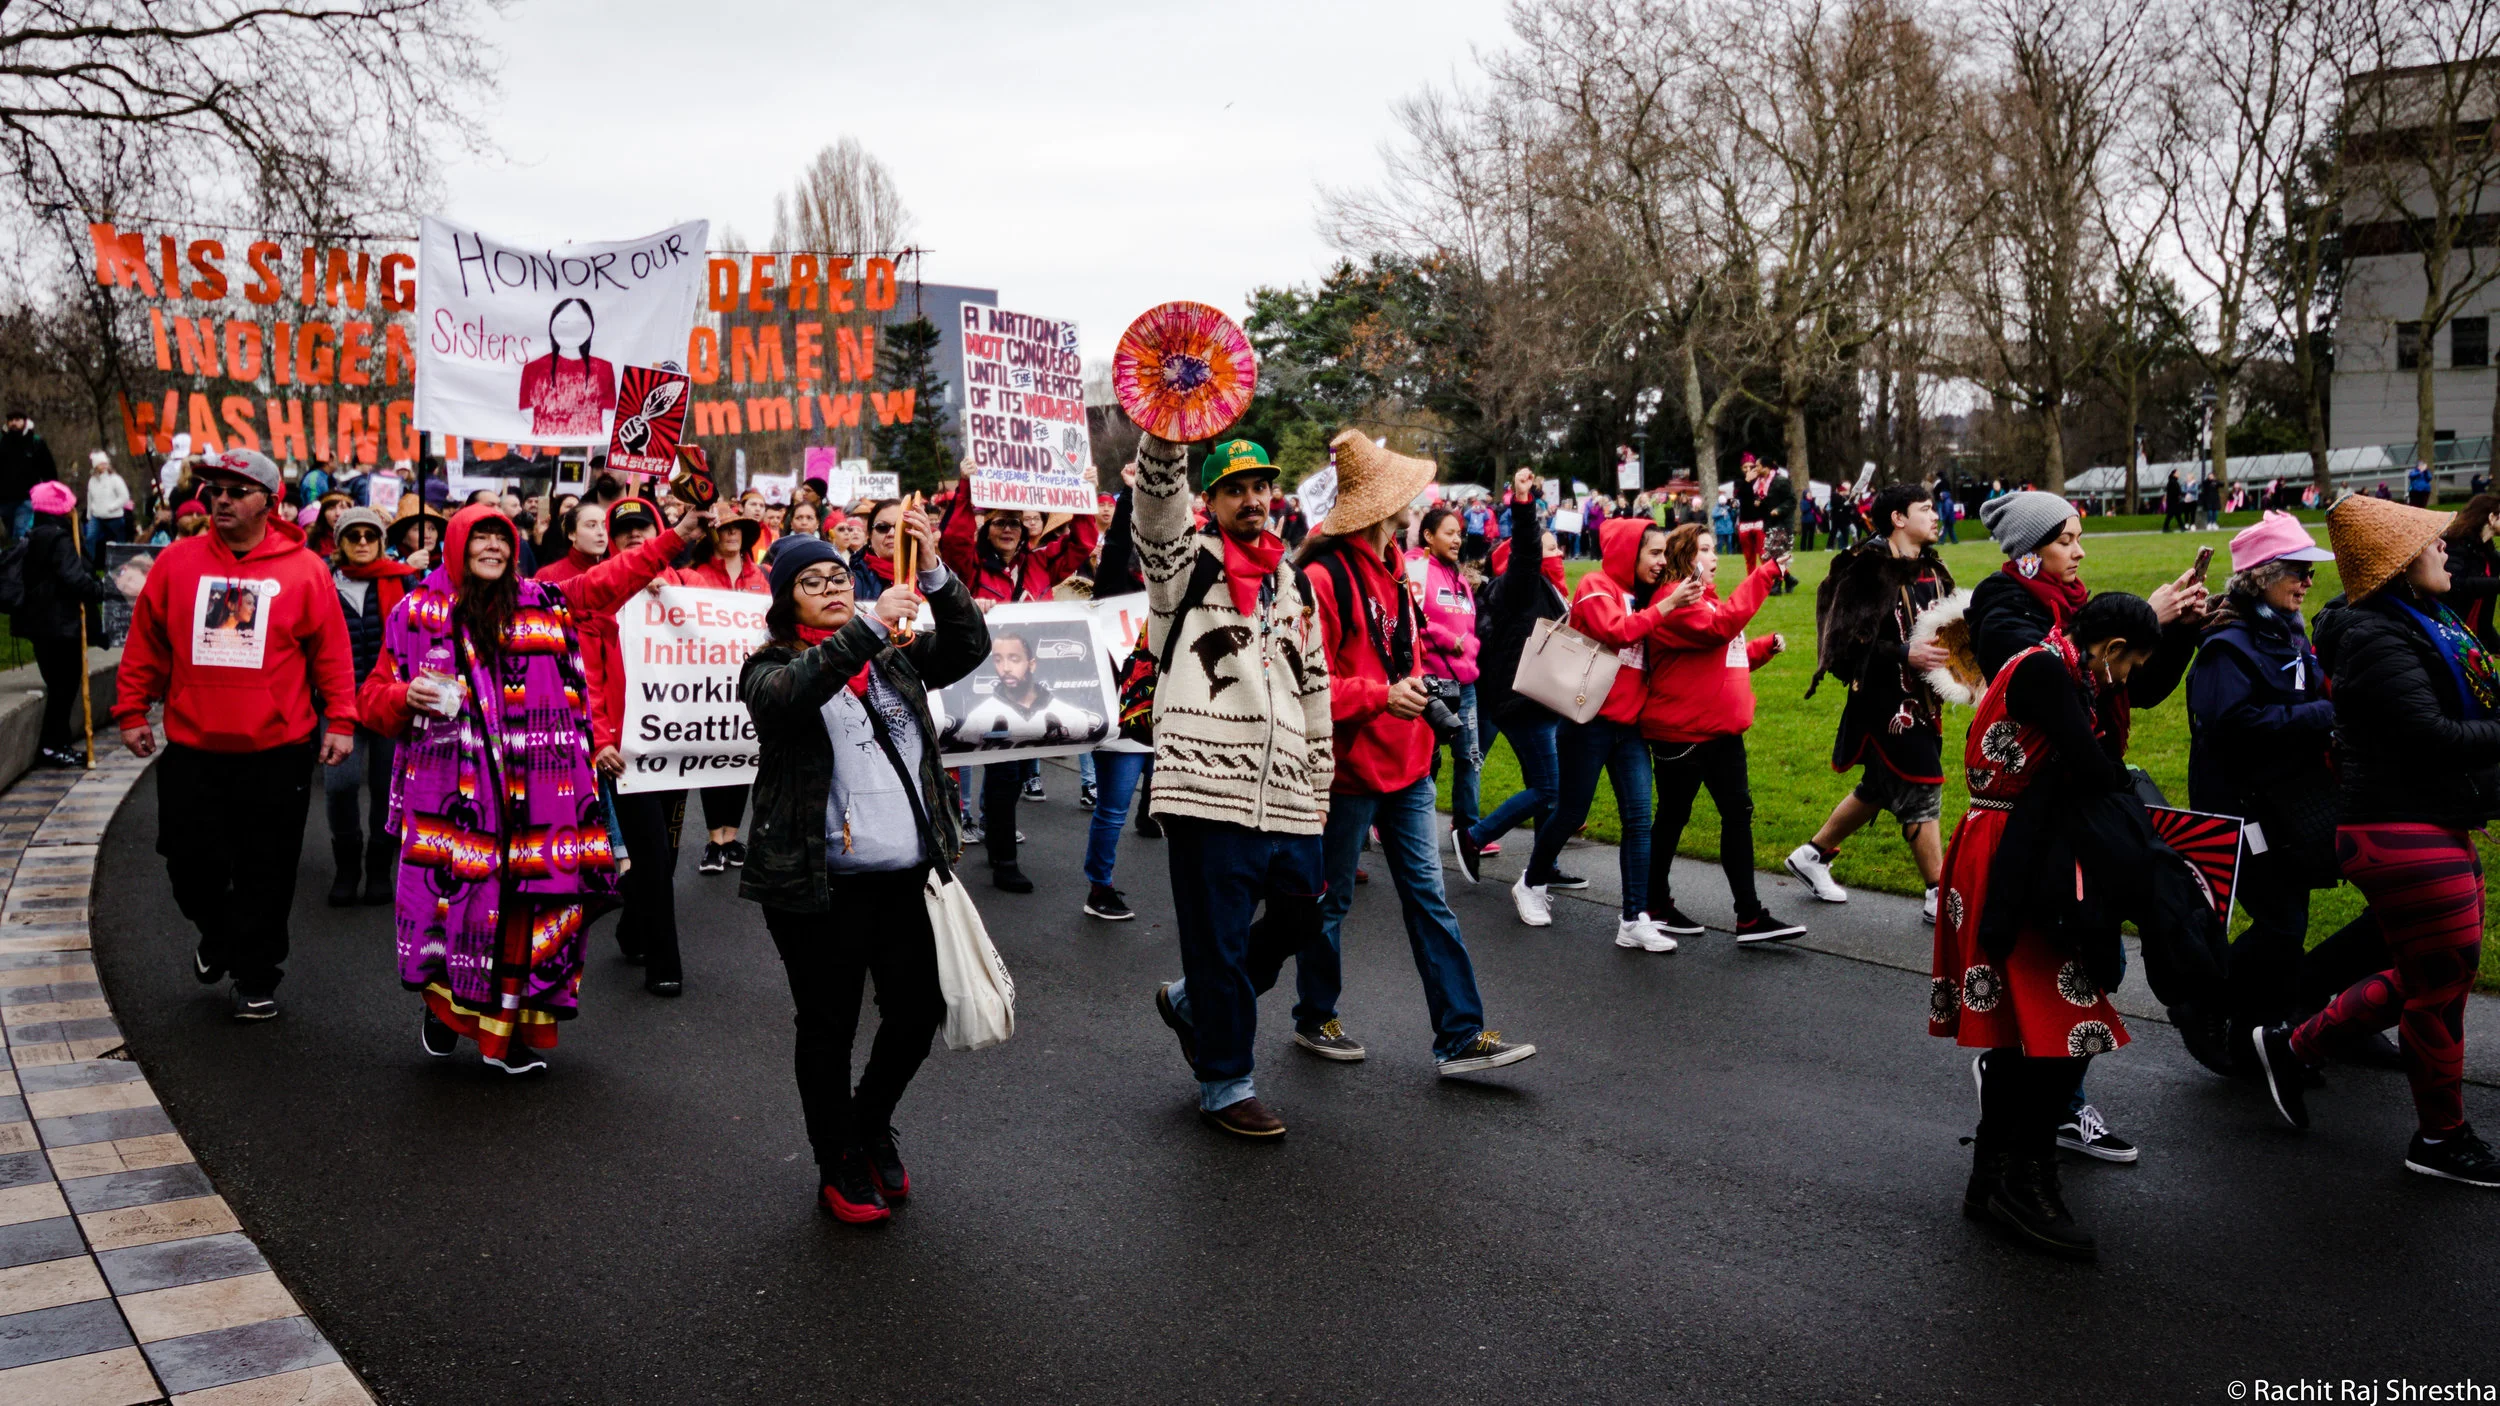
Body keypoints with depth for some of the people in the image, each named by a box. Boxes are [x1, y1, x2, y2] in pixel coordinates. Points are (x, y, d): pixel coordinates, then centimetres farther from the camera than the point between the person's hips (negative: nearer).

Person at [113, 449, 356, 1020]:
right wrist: (132, 711, 7)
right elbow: (145, 644, 8)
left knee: (266, 873, 6)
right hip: (191, 751, 2)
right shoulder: (178, 561, 2)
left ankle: (256, 978, 21)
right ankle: (217, 935, 41)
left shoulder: (304, 570, -3)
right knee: (190, 861, 11)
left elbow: (332, 652, -2)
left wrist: (341, 720, -5)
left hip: (277, 753, -2)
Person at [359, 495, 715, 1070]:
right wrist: (406, 697, -12)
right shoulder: (419, 612, 6)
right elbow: (375, 695, 10)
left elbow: (610, 579, 19)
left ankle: (510, 1030, 13)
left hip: (533, 797, 2)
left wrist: (677, 538, 15)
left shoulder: (545, 604, 11)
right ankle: (440, 1005, 23)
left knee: (525, 905, 0)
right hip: (451, 796, -2)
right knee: (448, 896, -5)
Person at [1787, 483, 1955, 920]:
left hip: (1921, 699, 9)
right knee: (1920, 790, -4)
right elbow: (1847, 637, -19)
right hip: (1883, 699, -9)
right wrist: (1904, 654, -26)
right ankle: (1940, 897, 7)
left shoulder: (1931, 569, 11)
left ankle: (1812, 856, 34)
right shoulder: (1869, 569, -15)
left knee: (1879, 788, 18)